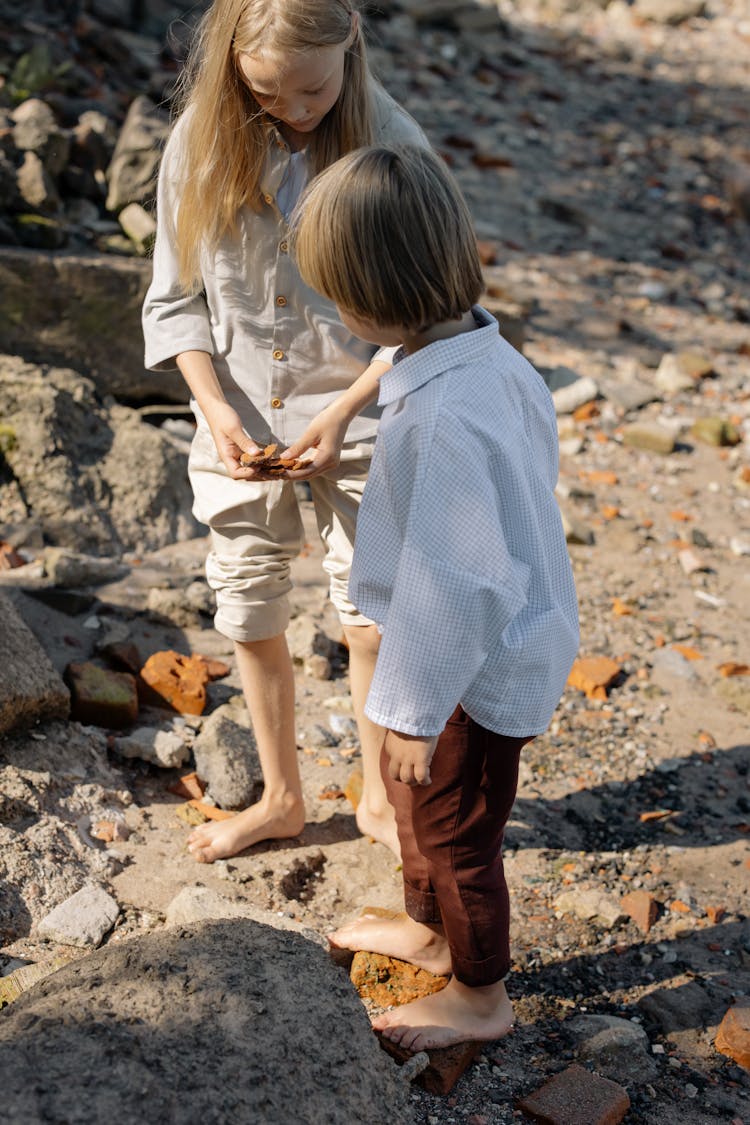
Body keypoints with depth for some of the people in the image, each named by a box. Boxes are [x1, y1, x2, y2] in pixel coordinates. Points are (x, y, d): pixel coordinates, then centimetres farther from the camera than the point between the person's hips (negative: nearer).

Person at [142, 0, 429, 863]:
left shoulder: (390, 146, -14)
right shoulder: (201, 142, -8)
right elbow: (176, 299, -1)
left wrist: (343, 413, -19)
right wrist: (216, 408, -14)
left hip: (354, 417, -2)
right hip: (239, 425, 3)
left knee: (370, 618, 8)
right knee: (249, 620, 14)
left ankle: (379, 797, 33)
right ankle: (280, 798, 37)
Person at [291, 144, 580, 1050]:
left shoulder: (442, 419, -35)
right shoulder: (489, 354, -6)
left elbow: (453, 582, -31)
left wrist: (415, 713, -18)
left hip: (479, 668, -9)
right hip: (516, 629, 9)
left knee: (453, 828, 13)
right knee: (412, 790, 28)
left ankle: (479, 996, 39)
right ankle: (427, 927, 53)